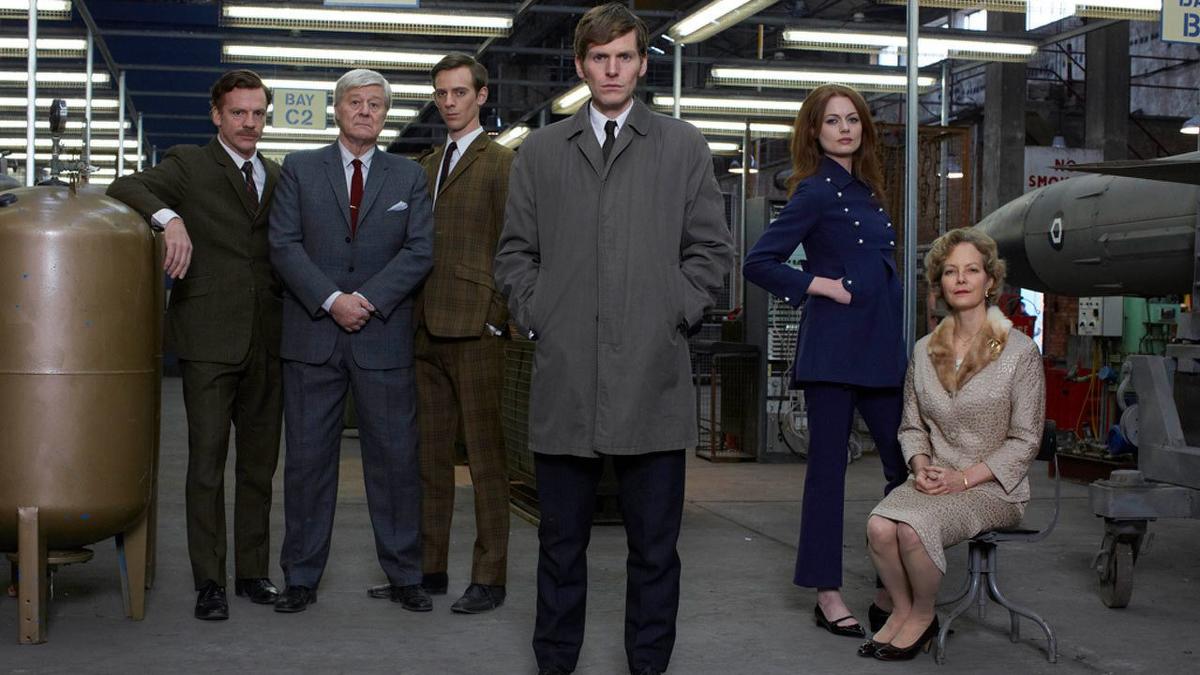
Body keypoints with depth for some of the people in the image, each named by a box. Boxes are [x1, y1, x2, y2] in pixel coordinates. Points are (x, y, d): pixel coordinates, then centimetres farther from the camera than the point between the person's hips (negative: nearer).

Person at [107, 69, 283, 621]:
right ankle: (208, 582, 2)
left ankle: (253, 572, 19)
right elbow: (124, 188, -13)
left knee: (259, 465, 10)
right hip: (210, 339, -5)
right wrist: (170, 218, -31)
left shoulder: (278, 179, 16)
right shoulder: (188, 166, 2)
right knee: (207, 462, -4)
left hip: (266, 342, 5)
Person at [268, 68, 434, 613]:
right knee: (307, 459, 3)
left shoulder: (409, 176, 10)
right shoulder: (300, 170, 8)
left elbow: (419, 251, 1)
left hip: (383, 337, 1)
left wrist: (368, 299, -11)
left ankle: (404, 574, 12)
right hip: (313, 337, 0)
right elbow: (284, 244, -1)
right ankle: (302, 578, 12)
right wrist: (331, 300, -13)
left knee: (395, 457, 2)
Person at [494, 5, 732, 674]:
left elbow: (710, 249, 8)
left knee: (655, 543, 5)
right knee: (562, 540, 8)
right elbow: (516, 251, 14)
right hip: (564, 375, 1)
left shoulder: (684, 147, 9)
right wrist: (537, 315, 2)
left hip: (653, 375, -1)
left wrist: (674, 316, -1)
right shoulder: (541, 151, 13)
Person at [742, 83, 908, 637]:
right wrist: (822, 287, -13)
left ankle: (891, 594, 14)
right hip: (832, 350, -8)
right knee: (828, 468, -1)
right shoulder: (816, 191, -6)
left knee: (907, 467, 6)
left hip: (880, 349, 8)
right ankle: (827, 595, 7)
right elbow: (758, 263, -11)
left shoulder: (864, 191, 17)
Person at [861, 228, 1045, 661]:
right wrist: (921, 466, -6)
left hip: (993, 486, -4)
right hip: (934, 479, 4)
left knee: (914, 528, -31)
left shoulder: (1020, 352, -4)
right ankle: (902, 610, -1)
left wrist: (964, 478, -14)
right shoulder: (924, 350, 10)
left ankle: (923, 615, -3)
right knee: (879, 526, -27)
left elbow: (1025, 440, -5)